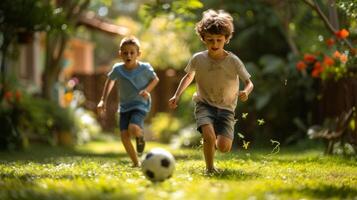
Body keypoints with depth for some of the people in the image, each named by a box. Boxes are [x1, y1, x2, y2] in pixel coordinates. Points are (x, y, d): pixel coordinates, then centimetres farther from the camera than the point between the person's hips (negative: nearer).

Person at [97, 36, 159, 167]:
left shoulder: (144, 68, -10)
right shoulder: (118, 69, -4)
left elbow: (155, 79, 7)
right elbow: (110, 81, 15)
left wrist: (147, 90, -13)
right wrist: (103, 100, 11)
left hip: (140, 104, -3)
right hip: (124, 106, 4)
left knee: (133, 129, -29)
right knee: (124, 135, -9)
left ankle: (140, 137, 10)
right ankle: (136, 163, 9)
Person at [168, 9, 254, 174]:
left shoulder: (233, 61, -10)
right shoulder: (198, 59, -6)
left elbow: (249, 83, -3)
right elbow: (189, 77, 15)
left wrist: (246, 92, -27)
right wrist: (176, 96, 5)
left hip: (226, 108, 0)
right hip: (204, 104, 0)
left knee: (224, 147, -15)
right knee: (209, 136, -28)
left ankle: (212, 143, 23)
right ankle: (209, 168, 0)